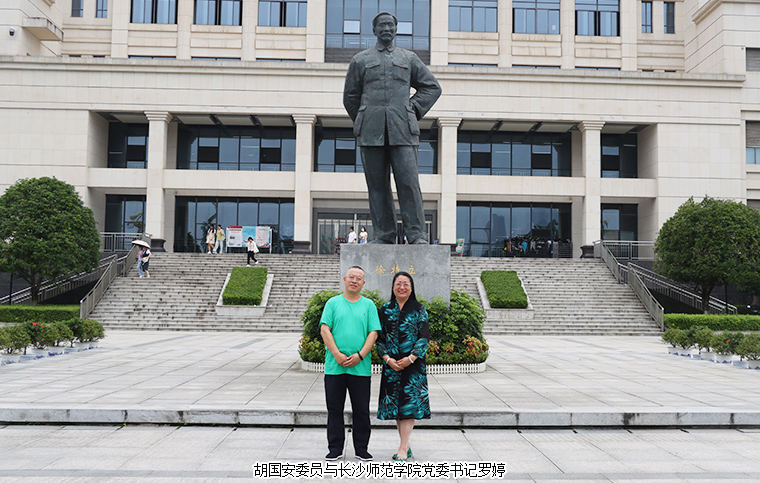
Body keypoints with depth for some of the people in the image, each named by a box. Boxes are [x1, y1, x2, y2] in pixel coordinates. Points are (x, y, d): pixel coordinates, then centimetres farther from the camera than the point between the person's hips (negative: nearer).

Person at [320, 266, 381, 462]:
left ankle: (361, 449, 18)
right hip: (334, 366, 0)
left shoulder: (368, 305, 9)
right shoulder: (333, 303, 8)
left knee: (361, 410, 5)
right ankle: (335, 449, 18)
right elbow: (324, 330, 0)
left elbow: (373, 333, 2)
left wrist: (360, 355, -11)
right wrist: (337, 354, -11)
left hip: (361, 367, 0)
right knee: (335, 409, 6)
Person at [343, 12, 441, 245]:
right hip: (371, 132, 1)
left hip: (402, 131, -1)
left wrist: (414, 110, 10)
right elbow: (350, 96, 22)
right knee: (377, 185, 0)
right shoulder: (360, 60, 16)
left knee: (408, 181, -10)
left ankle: (417, 234, -8)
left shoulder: (409, 58, 17)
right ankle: (384, 235, 4)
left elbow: (432, 87, 21)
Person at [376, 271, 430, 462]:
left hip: (413, 363, -3)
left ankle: (403, 448, -5)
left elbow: (424, 337, -3)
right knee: (394, 404, 6)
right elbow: (379, 337, 6)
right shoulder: (385, 310, 7)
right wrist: (387, 358, -8)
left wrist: (410, 358, -13)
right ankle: (406, 446, 17)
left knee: (409, 403, -7)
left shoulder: (419, 309, 1)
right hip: (391, 364, 3)